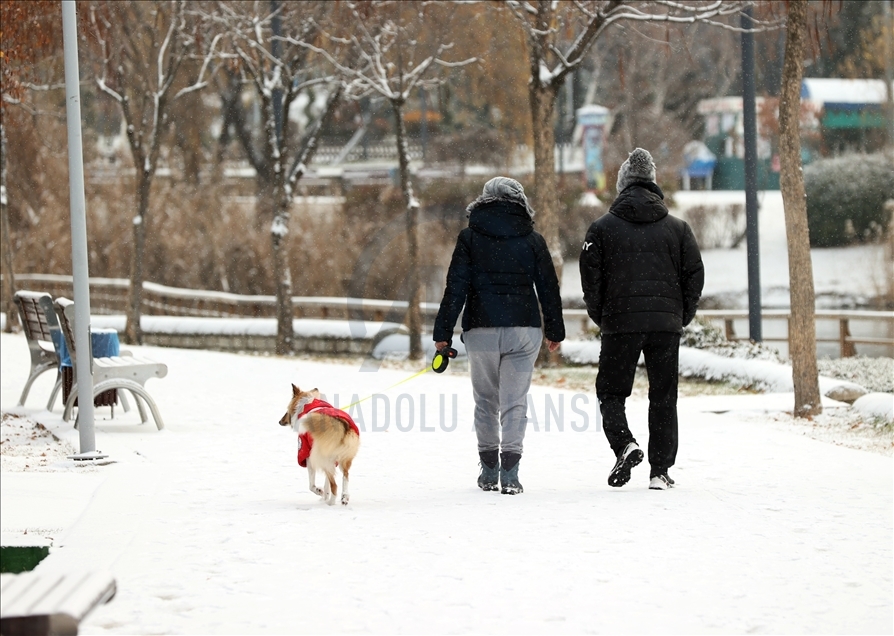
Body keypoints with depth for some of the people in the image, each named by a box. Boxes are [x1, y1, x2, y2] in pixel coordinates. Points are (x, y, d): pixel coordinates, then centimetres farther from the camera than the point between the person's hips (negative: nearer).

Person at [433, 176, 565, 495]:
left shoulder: (470, 237, 1)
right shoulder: (532, 240, 4)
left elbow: (456, 287, -3)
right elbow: (548, 288, 8)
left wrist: (443, 332, -1)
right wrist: (555, 331, 18)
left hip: (481, 331, 0)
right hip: (524, 330, 0)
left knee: (486, 400, 14)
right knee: (515, 402, 0)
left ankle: (488, 471, 18)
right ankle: (509, 473, -13)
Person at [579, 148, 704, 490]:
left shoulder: (602, 228, 0)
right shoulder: (677, 228, 6)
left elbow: (591, 276, -3)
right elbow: (695, 274, 5)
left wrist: (601, 317, 9)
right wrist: (682, 316, 14)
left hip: (620, 322, -2)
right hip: (666, 324, 2)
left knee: (611, 391, 10)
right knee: (663, 397, 8)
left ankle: (625, 443, -16)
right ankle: (660, 471, 5)